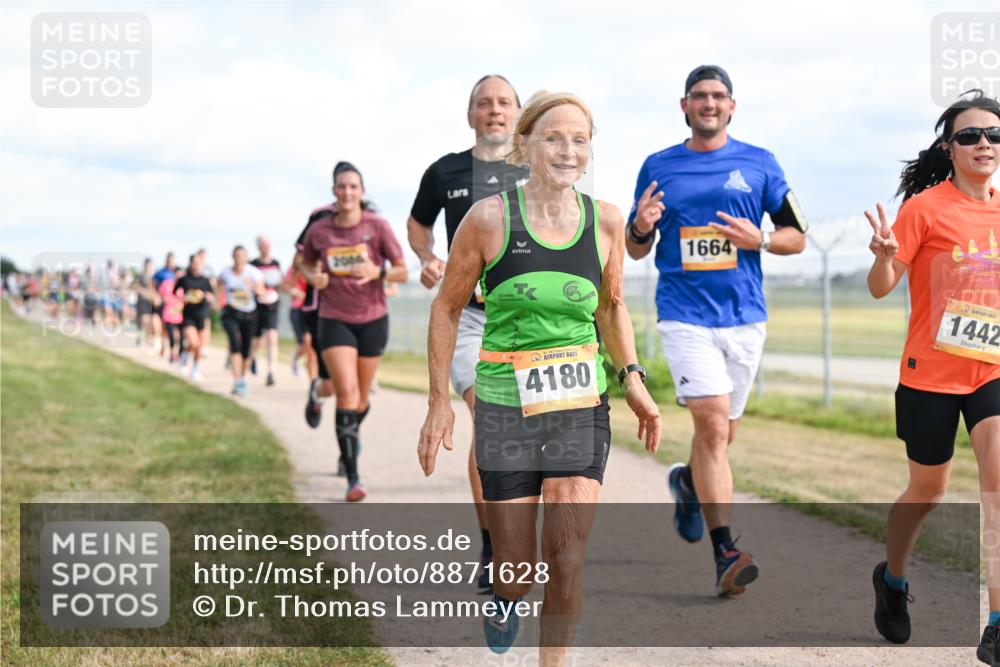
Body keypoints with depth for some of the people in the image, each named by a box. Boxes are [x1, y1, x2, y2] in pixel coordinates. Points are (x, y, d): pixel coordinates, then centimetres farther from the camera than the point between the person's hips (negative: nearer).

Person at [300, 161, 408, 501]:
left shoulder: (377, 226, -7)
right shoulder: (318, 231, -3)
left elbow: (402, 271, -4)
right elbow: (306, 263, 16)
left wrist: (377, 272, -24)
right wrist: (313, 277, -7)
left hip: (372, 319, 1)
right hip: (334, 320, -1)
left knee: (361, 396, 12)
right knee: (346, 391, -16)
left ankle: (352, 434, 49)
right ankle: (353, 478, -18)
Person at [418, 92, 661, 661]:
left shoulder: (606, 221, -1)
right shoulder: (489, 219, -9)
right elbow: (448, 308, 2)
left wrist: (633, 378, 6)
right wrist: (440, 401, -1)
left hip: (582, 405, 2)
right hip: (505, 404, -1)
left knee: (567, 557, -10)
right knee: (517, 568, 5)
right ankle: (504, 599, 42)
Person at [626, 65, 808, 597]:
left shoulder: (758, 164, 7)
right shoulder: (658, 167, 8)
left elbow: (797, 237, 9)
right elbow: (636, 250, 13)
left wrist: (759, 239, -11)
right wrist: (640, 228, -10)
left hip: (744, 317, 2)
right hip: (684, 317, -2)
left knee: (720, 434, 11)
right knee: (713, 423, -17)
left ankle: (687, 481, 45)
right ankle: (725, 552, -17)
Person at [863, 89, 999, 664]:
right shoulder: (926, 207, -7)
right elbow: (881, 288, -10)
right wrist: (884, 255, -30)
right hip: (931, 373, -3)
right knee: (928, 490, 12)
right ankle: (892, 579, 43)